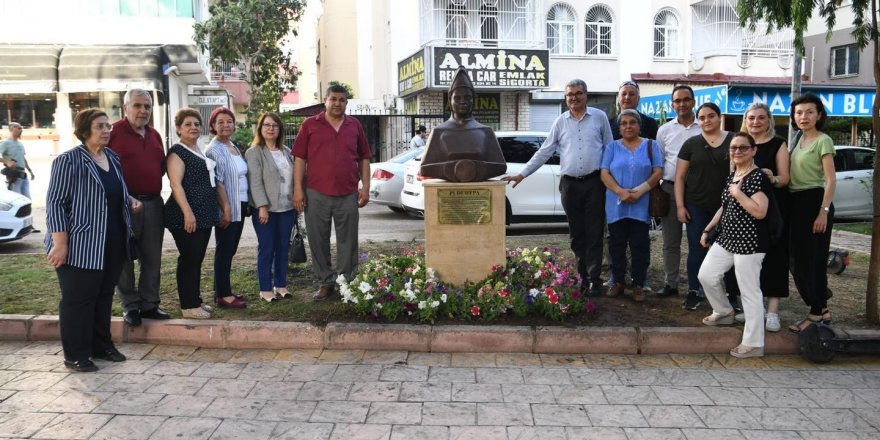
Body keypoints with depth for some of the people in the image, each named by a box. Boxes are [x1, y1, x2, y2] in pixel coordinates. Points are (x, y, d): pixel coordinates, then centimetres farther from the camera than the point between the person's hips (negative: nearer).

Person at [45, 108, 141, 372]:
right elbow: (55, 203, -14)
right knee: (78, 299, 2)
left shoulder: (112, 158, 12)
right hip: (80, 245, -7)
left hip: (113, 244, 7)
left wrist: (130, 201, 6)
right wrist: (60, 243, -20)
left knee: (104, 296, 14)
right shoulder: (69, 160, -11)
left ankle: (102, 346, 26)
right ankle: (75, 355, 12)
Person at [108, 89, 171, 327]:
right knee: (124, 258, 4)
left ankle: (149, 304, 20)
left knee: (152, 258, 10)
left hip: (153, 203, 6)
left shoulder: (154, 135, 14)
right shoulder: (114, 132, -6)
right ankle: (130, 306, 14)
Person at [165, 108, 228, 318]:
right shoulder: (177, 152, -7)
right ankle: (189, 305, 3)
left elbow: (214, 182, 23)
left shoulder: (203, 152, 17)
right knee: (189, 259, -4)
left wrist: (225, 207, 18)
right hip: (186, 217, -8)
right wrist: (188, 212, -25)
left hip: (204, 215, 8)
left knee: (197, 259, 13)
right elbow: (176, 184, -17)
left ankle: (196, 300, 21)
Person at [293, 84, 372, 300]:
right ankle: (326, 282, 19)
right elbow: (299, 158, 2)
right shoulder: (310, 125, 4)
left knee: (348, 241, 5)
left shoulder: (355, 126, 9)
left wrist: (365, 187, 4)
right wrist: (298, 189, -4)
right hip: (317, 193, -1)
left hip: (348, 194, 1)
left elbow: (364, 158, 12)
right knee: (318, 240, 6)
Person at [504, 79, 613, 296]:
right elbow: (544, 152, 10)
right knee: (576, 234, 7)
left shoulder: (599, 117, 4)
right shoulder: (560, 122, 9)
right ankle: (583, 276, 16)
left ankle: (594, 279, 0)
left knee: (594, 233, -3)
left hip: (594, 182, -2)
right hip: (569, 184, 3)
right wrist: (522, 174, 6)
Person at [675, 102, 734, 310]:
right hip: (696, 206, 0)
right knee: (696, 249, 4)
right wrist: (680, 205, -3)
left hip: (726, 206, 0)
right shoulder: (691, 144, 3)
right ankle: (694, 292, 13)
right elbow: (680, 177, 4)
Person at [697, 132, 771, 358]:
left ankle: (753, 344, 5)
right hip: (726, 238, 9)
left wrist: (738, 193, -20)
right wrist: (708, 229, 22)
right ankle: (724, 312, 37)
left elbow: (760, 212, -25)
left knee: (750, 292, -3)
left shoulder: (758, 177, -14)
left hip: (748, 242, -9)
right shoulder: (732, 175, 13)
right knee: (706, 275, 12)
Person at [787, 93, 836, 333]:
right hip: (795, 203, 8)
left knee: (811, 259, -4)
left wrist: (824, 212, -21)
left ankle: (817, 313, 5)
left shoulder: (823, 141, -8)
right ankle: (821, 308, 22)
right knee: (797, 259, 10)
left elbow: (830, 180, -14)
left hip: (814, 202, -8)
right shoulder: (799, 140, 15)